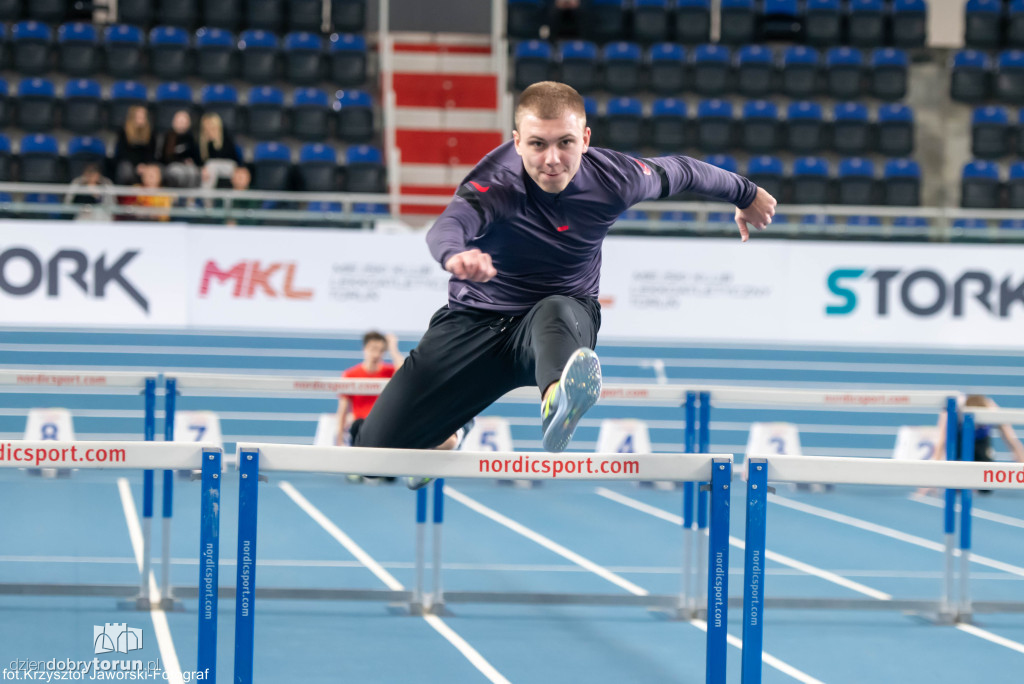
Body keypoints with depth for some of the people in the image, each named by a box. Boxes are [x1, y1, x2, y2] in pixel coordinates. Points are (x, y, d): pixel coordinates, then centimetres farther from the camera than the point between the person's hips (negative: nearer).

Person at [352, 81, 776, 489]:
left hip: (562, 319, 0)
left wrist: (745, 196, 25)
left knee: (556, 311, -40)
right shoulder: (498, 180, -27)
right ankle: (439, 446, 33)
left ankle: (557, 402, -74)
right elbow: (450, 223, -49)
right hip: (475, 319, 0)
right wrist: (455, 255, -74)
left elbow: (680, 172, 7)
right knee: (375, 446, -5)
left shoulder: (613, 179, -15)